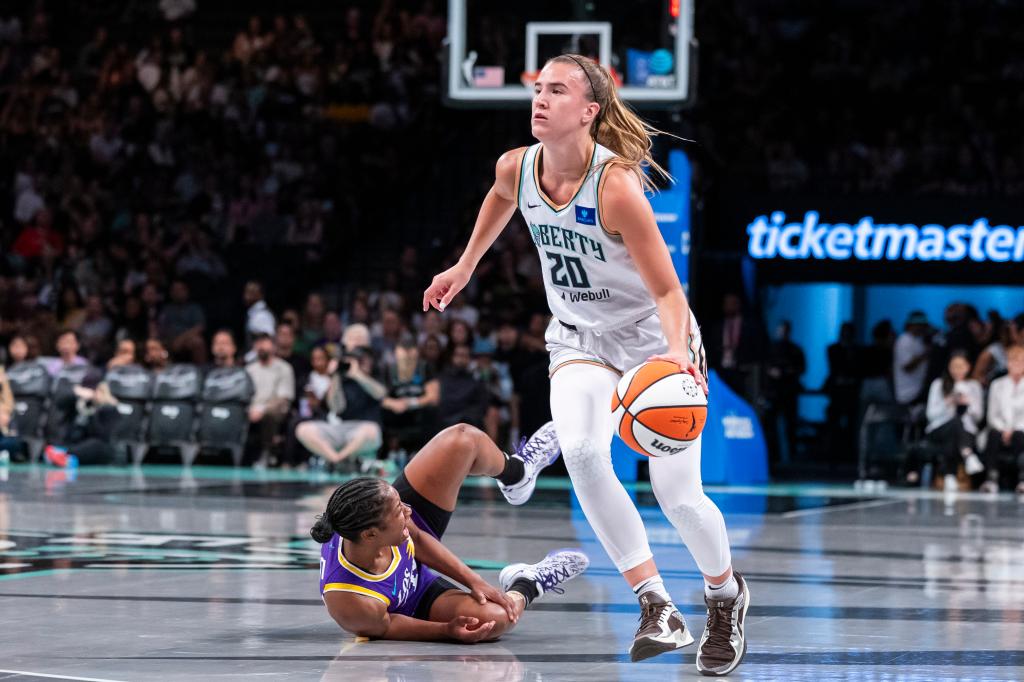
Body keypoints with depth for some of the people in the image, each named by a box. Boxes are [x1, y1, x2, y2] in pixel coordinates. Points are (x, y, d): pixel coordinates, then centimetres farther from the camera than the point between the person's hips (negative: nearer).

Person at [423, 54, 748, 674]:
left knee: (677, 493, -9)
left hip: (655, 337, -4)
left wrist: (676, 350, -45)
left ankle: (727, 595, 25)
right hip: (580, 338, 4)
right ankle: (658, 607, -21)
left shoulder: (615, 186, -29)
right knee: (581, 451, -26)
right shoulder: (515, 169, -11)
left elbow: (667, 290, -28)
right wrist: (467, 265, 24)